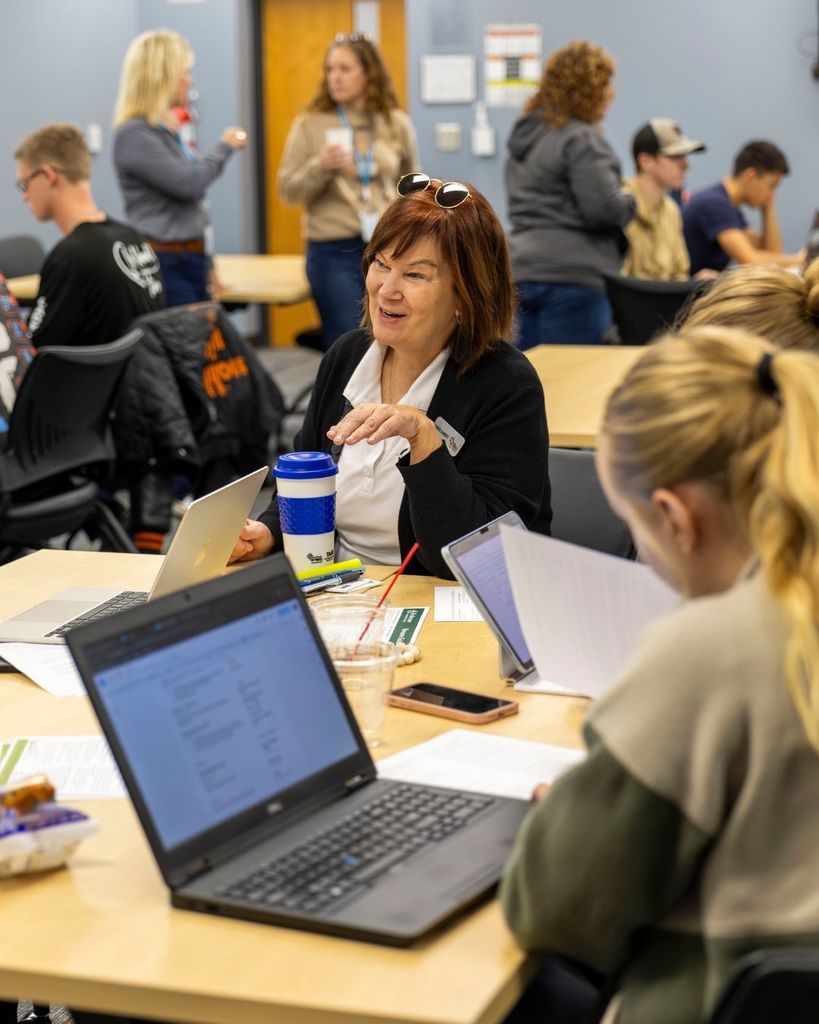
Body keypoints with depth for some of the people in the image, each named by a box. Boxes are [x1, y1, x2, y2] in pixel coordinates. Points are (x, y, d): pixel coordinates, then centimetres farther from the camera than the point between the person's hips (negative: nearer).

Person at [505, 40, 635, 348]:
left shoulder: (524, 136, 17)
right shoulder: (582, 140, -12)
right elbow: (603, 209, -18)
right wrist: (630, 201, 3)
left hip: (522, 272, 9)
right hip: (570, 276, -8)